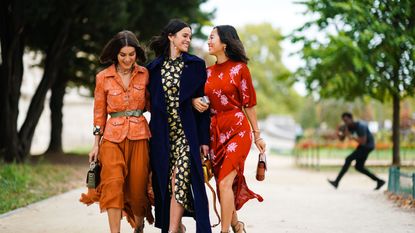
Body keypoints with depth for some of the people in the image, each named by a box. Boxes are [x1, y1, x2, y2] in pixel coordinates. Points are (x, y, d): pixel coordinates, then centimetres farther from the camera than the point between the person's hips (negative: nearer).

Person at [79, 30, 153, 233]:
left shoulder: (145, 74, 5)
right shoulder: (103, 77, 2)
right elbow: (99, 112, 7)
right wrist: (96, 144, 4)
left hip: (139, 135, 1)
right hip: (113, 136, -1)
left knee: (137, 186, 4)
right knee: (113, 183, -18)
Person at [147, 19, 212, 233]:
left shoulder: (195, 65, 4)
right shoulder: (154, 68, 8)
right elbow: (152, 103, 11)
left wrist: (204, 138, -3)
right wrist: (152, 135, 5)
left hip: (186, 132, -2)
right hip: (162, 134, 2)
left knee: (180, 180, -14)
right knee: (166, 182, 4)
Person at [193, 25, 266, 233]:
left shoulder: (239, 68, -2)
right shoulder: (208, 72, 12)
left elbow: (249, 104, 0)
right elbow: (199, 97, 19)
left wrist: (257, 135, 0)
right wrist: (195, 101, -5)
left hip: (237, 130, -5)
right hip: (214, 131, 5)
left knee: (225, 183, -14)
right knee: (222, 184, 9)